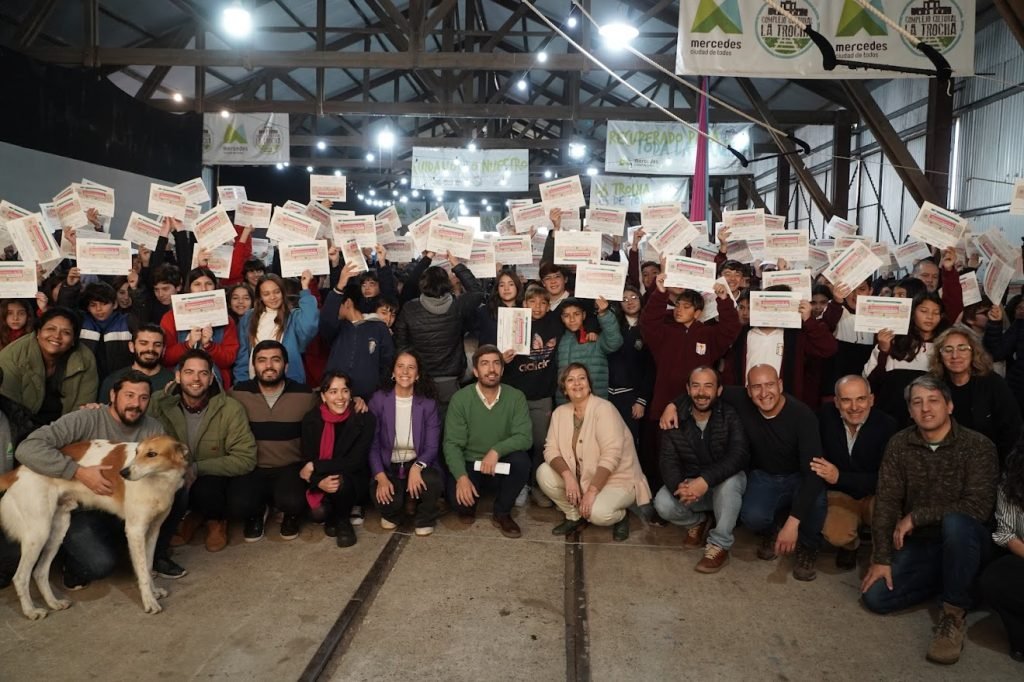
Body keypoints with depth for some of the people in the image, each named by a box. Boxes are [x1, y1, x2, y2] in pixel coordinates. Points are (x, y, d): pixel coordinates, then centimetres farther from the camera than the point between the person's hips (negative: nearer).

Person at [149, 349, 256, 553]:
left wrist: (196, 468, -26)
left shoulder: (230, 408, -18)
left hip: (214, 477, -3)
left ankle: (216, 521, 4)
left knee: (206, 489, -34)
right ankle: (192, 515, 9)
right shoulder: (161, 403, -13)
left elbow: (245, 459, -19)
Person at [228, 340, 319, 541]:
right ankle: (256, 513, 15)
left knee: (293, 502, -30)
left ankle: (291, 514, 12)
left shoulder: (305, 395, -4)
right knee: (237, 506, -26)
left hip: (291, 468, -1)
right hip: (251, 468, 1)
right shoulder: (237, 394, -4)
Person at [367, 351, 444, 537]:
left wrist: (417, 467, -29)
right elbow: (372, 444, -6)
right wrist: (380, 477, -21)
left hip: (419, 464, 0)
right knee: (385, 496, -31)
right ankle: (392, 513, 12)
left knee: (433, 481, -33)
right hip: (389, 466, 0)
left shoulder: (428, 403, -5)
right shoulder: (379, 400, -6)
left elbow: (432, 446, -8)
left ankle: (424, 519, 3)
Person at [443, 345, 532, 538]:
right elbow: (452, 443, -13)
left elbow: (524, 437, -15)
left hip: (501, 465, 2)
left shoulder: (516, 397, -7)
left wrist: (496, 450, -32)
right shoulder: (460, 398, -11)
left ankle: (502, 513, -5)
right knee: (459, 499, -30)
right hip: (469, 464, -2)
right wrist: (461, 477, -28)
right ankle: (469, 505, 11)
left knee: (521, 460, -31)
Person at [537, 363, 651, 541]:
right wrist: (568, 475, -25)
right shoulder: (560, 412, -1)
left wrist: (591, 491, -29)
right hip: (582, 478, 6)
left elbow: (611, 455, -26)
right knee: (543, 473, -15)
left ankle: (620, 516, 5)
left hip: (617, 480, -6)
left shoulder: (603, 408, -19)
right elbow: (551, 449, -6)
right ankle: (575, 516, 6)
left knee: (598, 512, -32)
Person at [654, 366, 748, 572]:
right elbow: (668, 460, -14)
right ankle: (696, 522, 10)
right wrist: (679, 486, -37)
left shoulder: (730, 414, -18)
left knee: (730, 481, -37)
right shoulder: (675, 418, -10)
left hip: (724, 482, -2)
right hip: (690, 484, 2)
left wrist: (706, 480, -45)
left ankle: (719, 546, -18)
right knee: (663, 503, -26)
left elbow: (740, 455, -30)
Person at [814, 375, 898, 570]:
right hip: (840, 495, 1)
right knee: (835, 535, -27)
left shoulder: (887, 425, -18)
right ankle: (850, 544, 13)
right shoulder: (825, 417, -13)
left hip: (876, 494, 0)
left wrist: (839, 477, -32)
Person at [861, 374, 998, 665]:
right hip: (918, 544, 4)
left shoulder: (978, 446, -14)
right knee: (875, 597, -14)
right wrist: (881, 559, -11)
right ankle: (944, 581, 12)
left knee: (955, 522, -38)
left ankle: (954, 614, -20)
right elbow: (886, 502, -6)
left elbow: (978, 506, -24)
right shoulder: (899, 444, -4)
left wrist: (915, 516, -22)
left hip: (964, 543, -4)